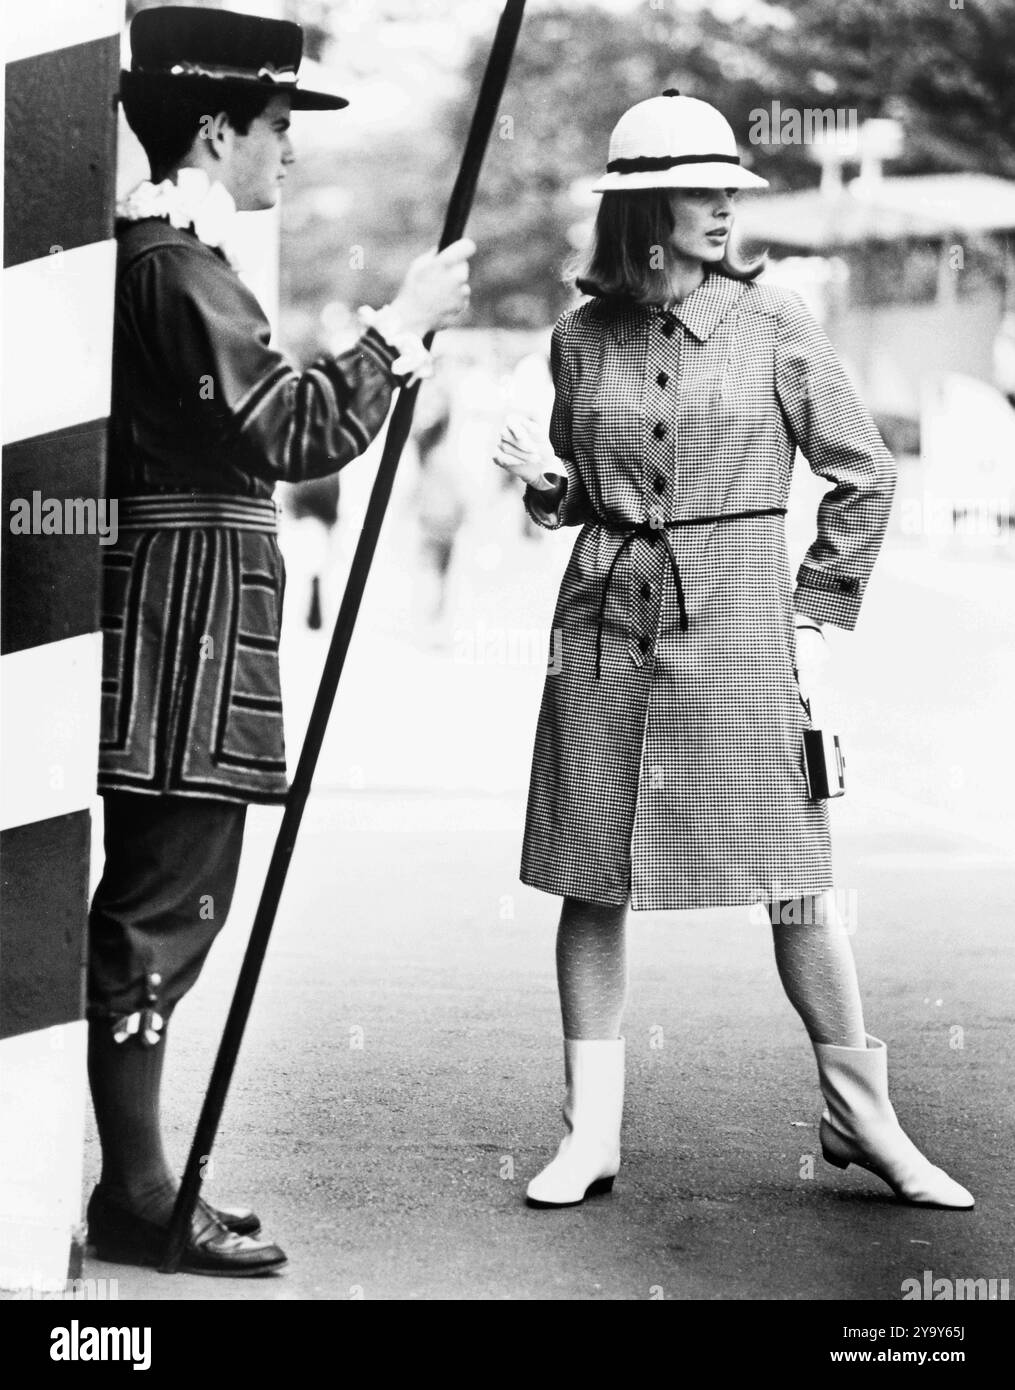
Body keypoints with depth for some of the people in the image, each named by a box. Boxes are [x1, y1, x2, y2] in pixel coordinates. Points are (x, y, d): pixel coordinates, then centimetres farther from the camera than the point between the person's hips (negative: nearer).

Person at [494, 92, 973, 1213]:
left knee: (792, 876, -1)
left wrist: (814, 613, 2)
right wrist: (544, 482, -4)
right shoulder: (584, 333, 7)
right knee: (592, 880, 3)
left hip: (737, 618, -2)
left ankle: (862, 1118, 14)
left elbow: (865, 478, 6)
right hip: (605, 620, 2)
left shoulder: (770, 324, 0)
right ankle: (589, 1134, 13)